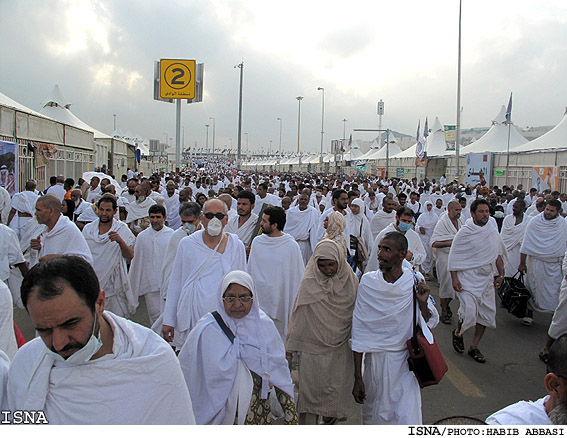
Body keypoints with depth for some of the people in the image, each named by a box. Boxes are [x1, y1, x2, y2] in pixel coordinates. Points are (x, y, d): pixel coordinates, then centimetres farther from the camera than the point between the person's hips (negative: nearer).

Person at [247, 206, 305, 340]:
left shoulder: (291, 246, -9)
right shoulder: (257, 242, 2)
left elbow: (298, 276, -2)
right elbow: (249, 270, 12)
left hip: (280, 301, -3)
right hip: (258, 298, 3)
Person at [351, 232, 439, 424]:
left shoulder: (414, 281, -7)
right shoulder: (368, 282, -10)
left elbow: (430, 323, 4)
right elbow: (359, 332, -5)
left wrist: (423, 303, -17)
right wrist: (358, 377, -5)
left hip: (406, 361, 0)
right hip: (375, 361, 0)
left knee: (408, 418, -4)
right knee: (373, 417, 15)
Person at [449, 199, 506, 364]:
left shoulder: (492, 227, 4)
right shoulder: (464, 232, -10)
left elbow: (498, 252, 14)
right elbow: (454, 256, -7)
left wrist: (501, 274, 12)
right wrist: (454, 279, -13)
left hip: (487, 277, 6)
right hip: (468, 277, -5)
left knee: (487, 313, 7)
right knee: (469, 312, -17)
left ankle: (474, 347, 22)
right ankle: (458, 333, 15)